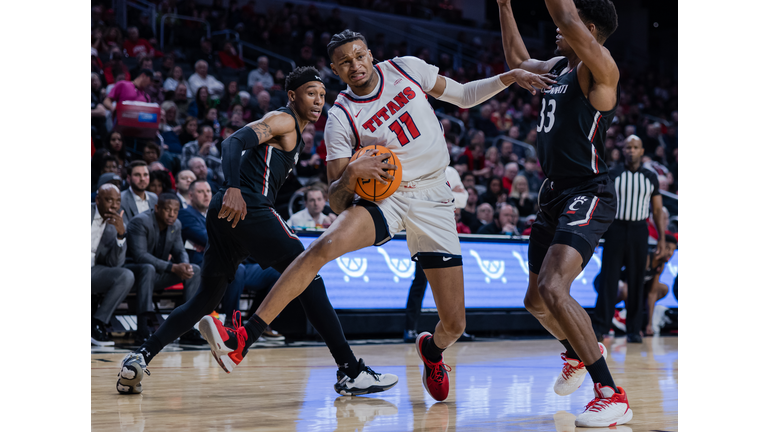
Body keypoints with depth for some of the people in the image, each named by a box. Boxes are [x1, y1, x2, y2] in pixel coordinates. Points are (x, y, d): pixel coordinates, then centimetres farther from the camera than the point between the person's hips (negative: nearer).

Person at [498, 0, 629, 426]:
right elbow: (517, 62, 33)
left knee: (554, 289, -27)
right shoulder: (557, 67, 13)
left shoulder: (599, 68, -13)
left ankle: (612, 395, -24)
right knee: (536, 300, 19)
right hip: (554, 195, 10)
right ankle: (580, 352, 49)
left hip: (588, 195, -10)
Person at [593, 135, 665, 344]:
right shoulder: (612, 175, 3)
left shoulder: (651, 177, 7)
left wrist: (661, 237, 3)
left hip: (639, 231, 1)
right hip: (615, 228, -1)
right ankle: (600, 327, -4)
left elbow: (657, 209, 9)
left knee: (636, 281, 3)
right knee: (608, 279, -6)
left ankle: (634, 330, 8)